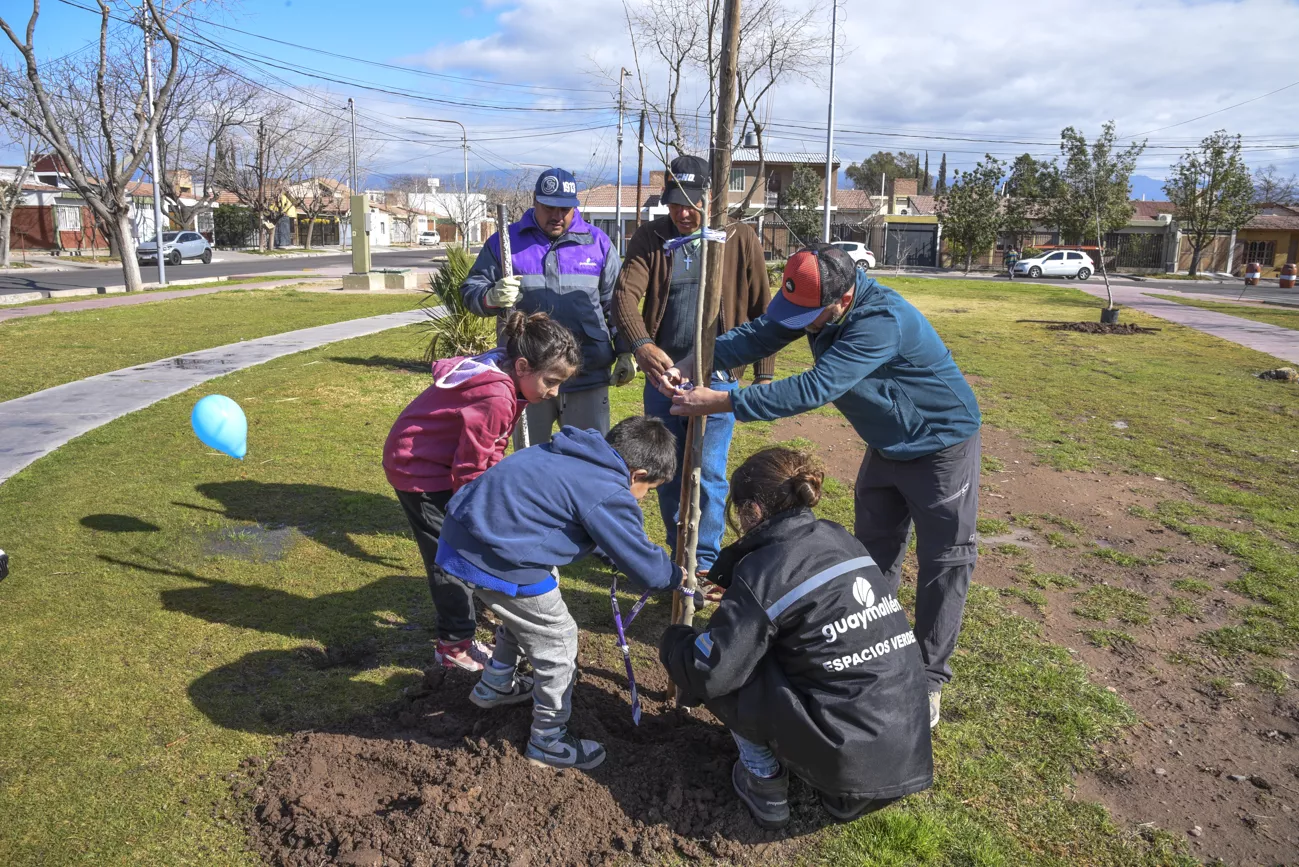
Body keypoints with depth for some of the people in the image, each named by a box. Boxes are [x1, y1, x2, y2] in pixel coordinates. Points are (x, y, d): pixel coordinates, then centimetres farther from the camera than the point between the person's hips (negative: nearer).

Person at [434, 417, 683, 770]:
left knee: (525, 613, 33)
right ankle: (548, 742, 26)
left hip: (462, 531, 10)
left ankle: (496, 685, 54)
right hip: (498, 562, -9)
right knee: (557, 642, 9)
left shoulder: (574, 452, 11)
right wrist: (676, 576, 16)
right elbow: (646, 568, -6)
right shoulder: (610, 496, -14)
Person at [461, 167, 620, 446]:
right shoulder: (504, 241, 6)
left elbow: (615, 302, 11)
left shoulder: (597, 242, 9)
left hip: (587, 378, 0)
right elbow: (471, 289, 6)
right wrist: (492, 297, -17)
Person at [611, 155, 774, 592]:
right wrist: (641, 345, -30)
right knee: (668, 471, 13)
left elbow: (761, 311, 2)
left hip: (718, 378, -3)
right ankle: (678, 555, 31)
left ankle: (705, 563, 15)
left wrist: (764, 375, 0)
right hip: (661, 373, 3)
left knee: (708, 473, 0)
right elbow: (625, 294, -12)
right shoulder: (651, 237, 2)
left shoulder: (740, 239, -1)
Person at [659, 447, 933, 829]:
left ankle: (766, 787, 15)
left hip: (852, 764, -7)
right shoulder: (840, 539, 7)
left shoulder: (763, 572, -15)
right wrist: (736, 599, 33)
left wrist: (673, 640, 7)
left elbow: (709, 672, -13)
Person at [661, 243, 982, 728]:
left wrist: (724, 403, -42)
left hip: (942, 445, -8)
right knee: (873, 554, 15)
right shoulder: (815, 303, -12)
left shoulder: (882, 322, -37)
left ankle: (929, 678, 15)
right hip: (887, 446, 8)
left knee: (943, 562, 2)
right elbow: (757, 336, -15)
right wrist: (690, 368, -31)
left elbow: (815, 388, -43)